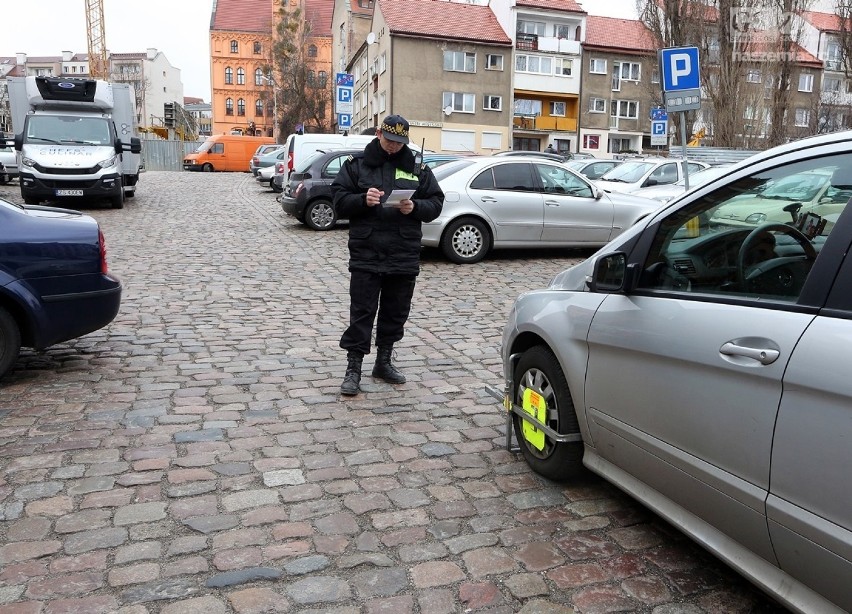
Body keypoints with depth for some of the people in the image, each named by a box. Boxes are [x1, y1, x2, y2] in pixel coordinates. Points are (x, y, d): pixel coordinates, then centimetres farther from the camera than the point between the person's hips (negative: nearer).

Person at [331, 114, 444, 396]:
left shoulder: (418, 169, 9)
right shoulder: (356, 163, 4)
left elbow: (436, 203, 9)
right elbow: (339, 198, 1)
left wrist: (415, 206, -11)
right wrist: (363, 200, -18)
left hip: (404, 256, 3)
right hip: (366, 254, -2)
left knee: (395, 312, 12)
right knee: (361, 313, -2)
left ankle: (384, 361, 28)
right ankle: (353, 368, 6)